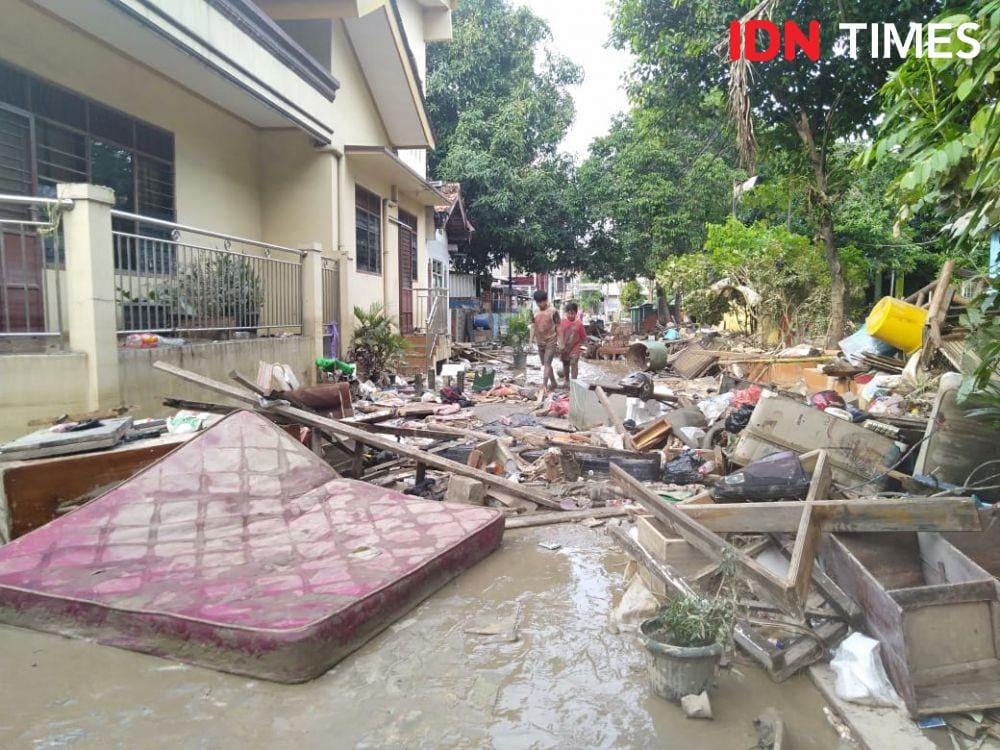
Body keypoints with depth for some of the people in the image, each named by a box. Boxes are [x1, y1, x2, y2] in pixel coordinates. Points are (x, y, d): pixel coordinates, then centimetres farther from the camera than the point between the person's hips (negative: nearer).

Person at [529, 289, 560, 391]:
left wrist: (560, 343, -10)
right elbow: (533, 327, 10)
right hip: (540, 343, 6)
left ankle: (544, 385, -16)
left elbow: (558, 327, -7)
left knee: (547, 364, -13)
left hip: (551, 342, -6)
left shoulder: (553, 311, -9)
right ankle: (554, 383, 26)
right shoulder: (535, 312, 6)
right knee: (545, 365, 12)